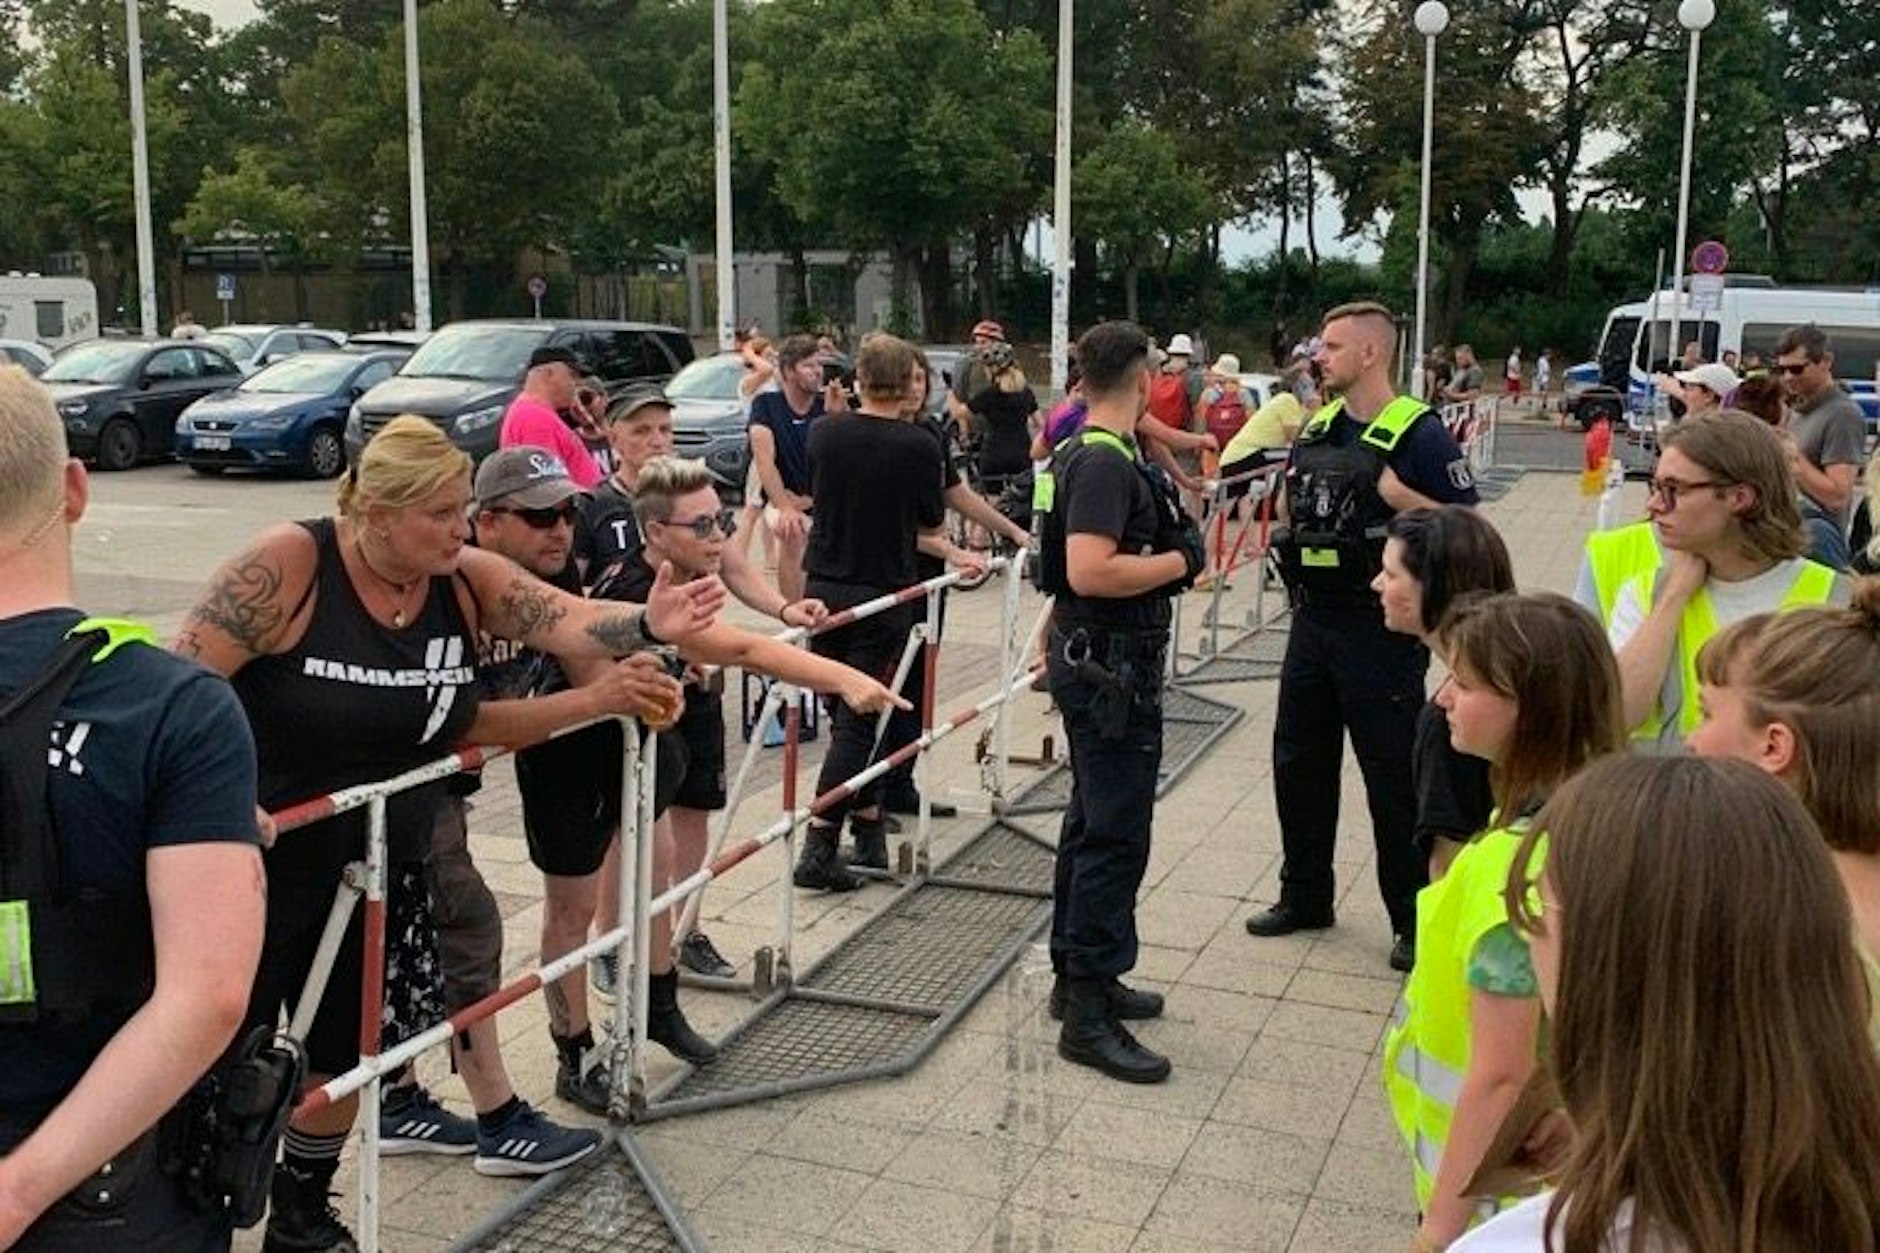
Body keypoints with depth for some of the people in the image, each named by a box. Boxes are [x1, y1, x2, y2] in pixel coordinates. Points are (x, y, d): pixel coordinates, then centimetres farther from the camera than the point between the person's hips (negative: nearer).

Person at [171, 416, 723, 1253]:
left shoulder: (468, 579, -7)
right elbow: (181, 681, -19)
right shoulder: (287, 565, -20)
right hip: (255, 867, -5)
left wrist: (650, 626, -38)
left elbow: (566, 621, -20)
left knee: (345, 1054, 18)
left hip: (380, 872, 5)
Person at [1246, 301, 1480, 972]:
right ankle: (1305, 896, 30)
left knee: (1393, 775, 2)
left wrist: (1397, 494, -23)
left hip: (1380, 628, -7)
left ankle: (1414, 918, 15)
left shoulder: (1417, 432, -11)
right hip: (1313, 618, 7)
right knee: (1299, 760, 14)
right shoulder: (1316, 428, 10)